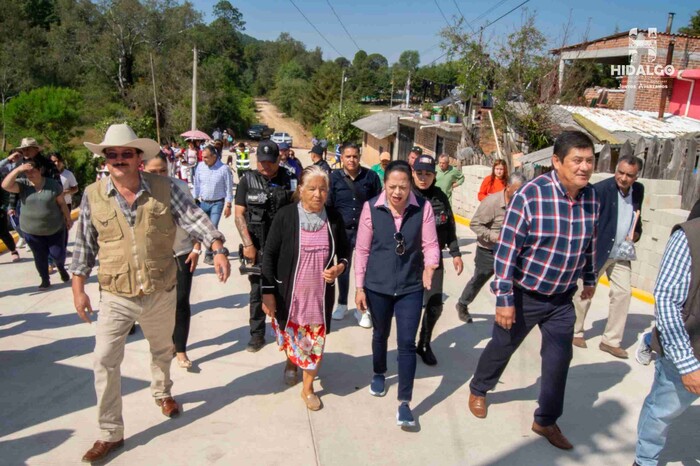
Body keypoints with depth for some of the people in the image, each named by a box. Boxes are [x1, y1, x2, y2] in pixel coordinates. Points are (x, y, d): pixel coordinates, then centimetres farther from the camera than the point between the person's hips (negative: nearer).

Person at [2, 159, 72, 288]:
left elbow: (62, 203, 0)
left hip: (55, 228, -1)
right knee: (40, 256, 10)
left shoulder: (53, 184, -8)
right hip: (31, 230, 1)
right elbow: (5, 185, -23)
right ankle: (45, 280, 26)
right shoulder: (22, 184, -6)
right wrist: (18, 169, -29)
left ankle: (61, 267, 38)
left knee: (58, 254, 5)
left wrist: (68, 219, 4)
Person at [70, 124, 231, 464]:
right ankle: (110, 433, 17)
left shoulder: (164, 189, -9)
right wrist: (78, 288, 1)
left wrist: (218, 248, -30)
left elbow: (194, 218, -15)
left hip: (161, 293, 1)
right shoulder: (93, 195, -6)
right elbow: (84, 245, 1)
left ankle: (162, 393, 52)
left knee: (162, 350, 22)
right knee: (105, 361, 0)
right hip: (115, 296, 0)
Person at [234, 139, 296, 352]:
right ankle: (257, 335, 18)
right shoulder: (248, 180, 1)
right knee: (257, 291, 7)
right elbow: (239, 214, -1)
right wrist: (248, 244, -8)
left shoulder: (289, 181, 1)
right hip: (256, 247, 0)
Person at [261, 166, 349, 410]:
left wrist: (340, 267, -13)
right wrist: (267, 292, -9)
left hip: (320, 294, 1)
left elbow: (344, 252, 9)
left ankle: (308, 388, 32)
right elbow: (269, 255, -7)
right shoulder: (285, 215, -12)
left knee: (315, 342, 10)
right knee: (289, 336, 19)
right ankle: (291, 361, 53)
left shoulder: (334, 218, -4)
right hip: (289, 293, -1)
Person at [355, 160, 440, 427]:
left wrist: (430, 266, -28)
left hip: (411, 287, -1)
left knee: (407, 343, -1)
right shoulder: (371, 207, -11)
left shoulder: (423, 208, -11)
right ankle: (379, 374, 50)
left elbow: (430, 245, -7)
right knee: (380, 334, 22)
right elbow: (362, 249, -4)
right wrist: (359, 287, -2)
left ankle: (404, 402, 11)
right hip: (377, 285, 1)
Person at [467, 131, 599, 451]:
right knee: (502, 347, 15)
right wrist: (504, 299, -21)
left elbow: (589, 242, 11)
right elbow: (506, 250, -22)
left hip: (562, 297, 5)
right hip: (524, 294, -4)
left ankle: (546, 421, 30)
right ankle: (478, 390, 43)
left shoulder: (591, 196, -5)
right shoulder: (530, 195, -24)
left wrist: (589, 279, 20)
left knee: (559, 359, 9)